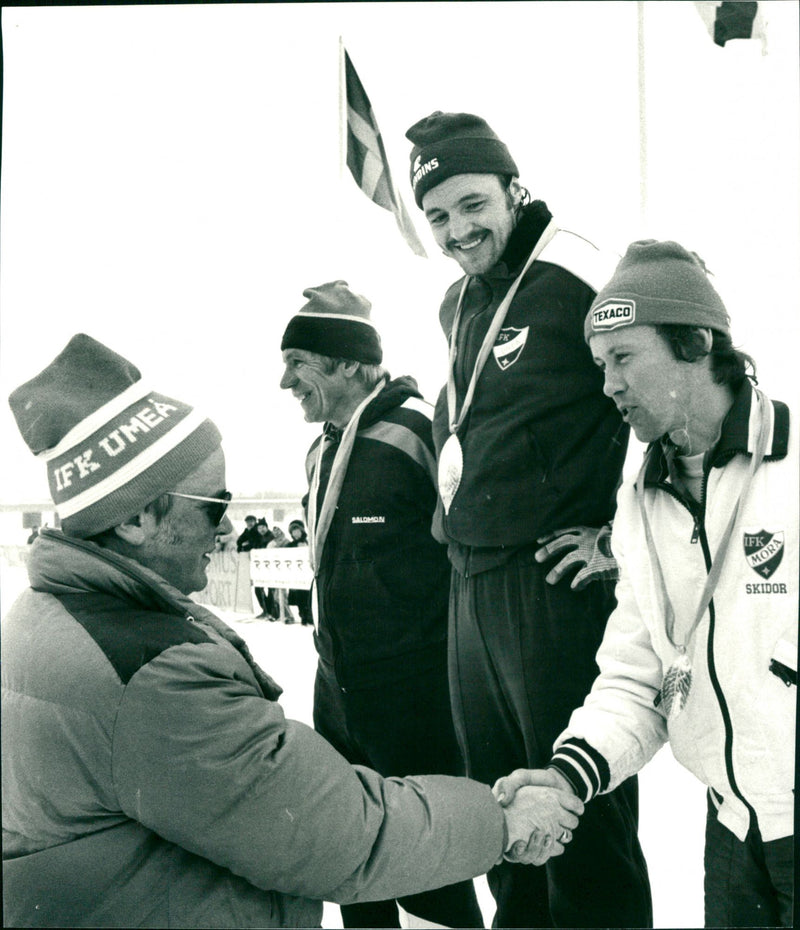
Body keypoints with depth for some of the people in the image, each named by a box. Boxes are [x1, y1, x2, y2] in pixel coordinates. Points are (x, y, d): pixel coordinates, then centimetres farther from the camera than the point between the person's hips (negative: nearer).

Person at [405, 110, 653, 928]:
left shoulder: (577, 277, -12)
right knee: (497, 795, 19)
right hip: (471, 585, 9)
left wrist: (628, 538, -12)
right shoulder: (459, 303, 14)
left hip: (555, 583, -8)